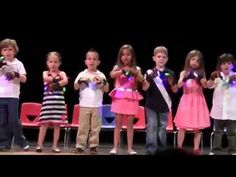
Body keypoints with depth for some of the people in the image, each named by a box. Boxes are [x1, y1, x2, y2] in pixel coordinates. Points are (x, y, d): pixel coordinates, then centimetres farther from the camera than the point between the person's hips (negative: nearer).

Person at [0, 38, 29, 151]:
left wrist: (16, 74, -19)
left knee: (14, 120, -4)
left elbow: (24, 79, -1)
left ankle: (22, 142, 7)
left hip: (13, 96, -2)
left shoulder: (18, 63, 3)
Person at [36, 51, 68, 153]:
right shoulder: (45, 73, 10)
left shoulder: (61, 73, 9)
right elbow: (46, 78, -15)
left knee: (57, 124, 2)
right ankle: (40, 145, 2)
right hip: (48, 101, -1)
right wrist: (58, 80, -9)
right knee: (44, 123, -4)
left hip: (59, 102, 1)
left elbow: (65, 81, -13)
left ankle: (55, 146, 9)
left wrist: (55, 85, -16)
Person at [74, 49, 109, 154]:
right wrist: (80, 81, -17)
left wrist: (103, 81, -14)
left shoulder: (101, 75, 6)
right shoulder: (82, 74, 5)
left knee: (95, 127, 2)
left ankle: (93, 146, 7)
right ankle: (80, 146, 2)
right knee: (83, 127, 0)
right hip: (84, 105, -1)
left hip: (97, 106, 1)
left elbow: (106, 90, 3)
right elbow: (75, 87, 1)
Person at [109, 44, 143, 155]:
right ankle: (115, 147, 4)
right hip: (119, 97, -1)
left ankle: (130, 148, 7)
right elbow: (112, 75, -17)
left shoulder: (136, 69, 8)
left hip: (131, 98, 1)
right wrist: (123, 71, -31)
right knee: (118, 124, 1)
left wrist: (135, 73, -26)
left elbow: (141, 79, -9)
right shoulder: (117, 67, 5)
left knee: (130, 124, 3)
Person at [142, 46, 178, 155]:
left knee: (162, 127, 8)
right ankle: (150, 149, -2)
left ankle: (161, 149, 15)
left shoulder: (170, 73, 4)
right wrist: (150, 78, -24)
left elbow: (175, 90, 6)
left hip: (164, 105, 2)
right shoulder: (150, 72, -2)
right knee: (152, 127, -4)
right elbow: (144, 88, -8)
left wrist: (171, 83, -15)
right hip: (152, 105, -2)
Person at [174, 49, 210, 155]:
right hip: (187, 101, -1)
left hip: (198, 101, 1)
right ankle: (179, 148, 8)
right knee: (182, 126, -1)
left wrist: (200, 77, -25)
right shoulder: (184, 72, 1)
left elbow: (205, 85, -10)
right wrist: (185, 78, -31)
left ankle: (196, 148, 9)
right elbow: (179, 85, -14)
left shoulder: (201, 73, 5)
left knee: (197, 127, 3)